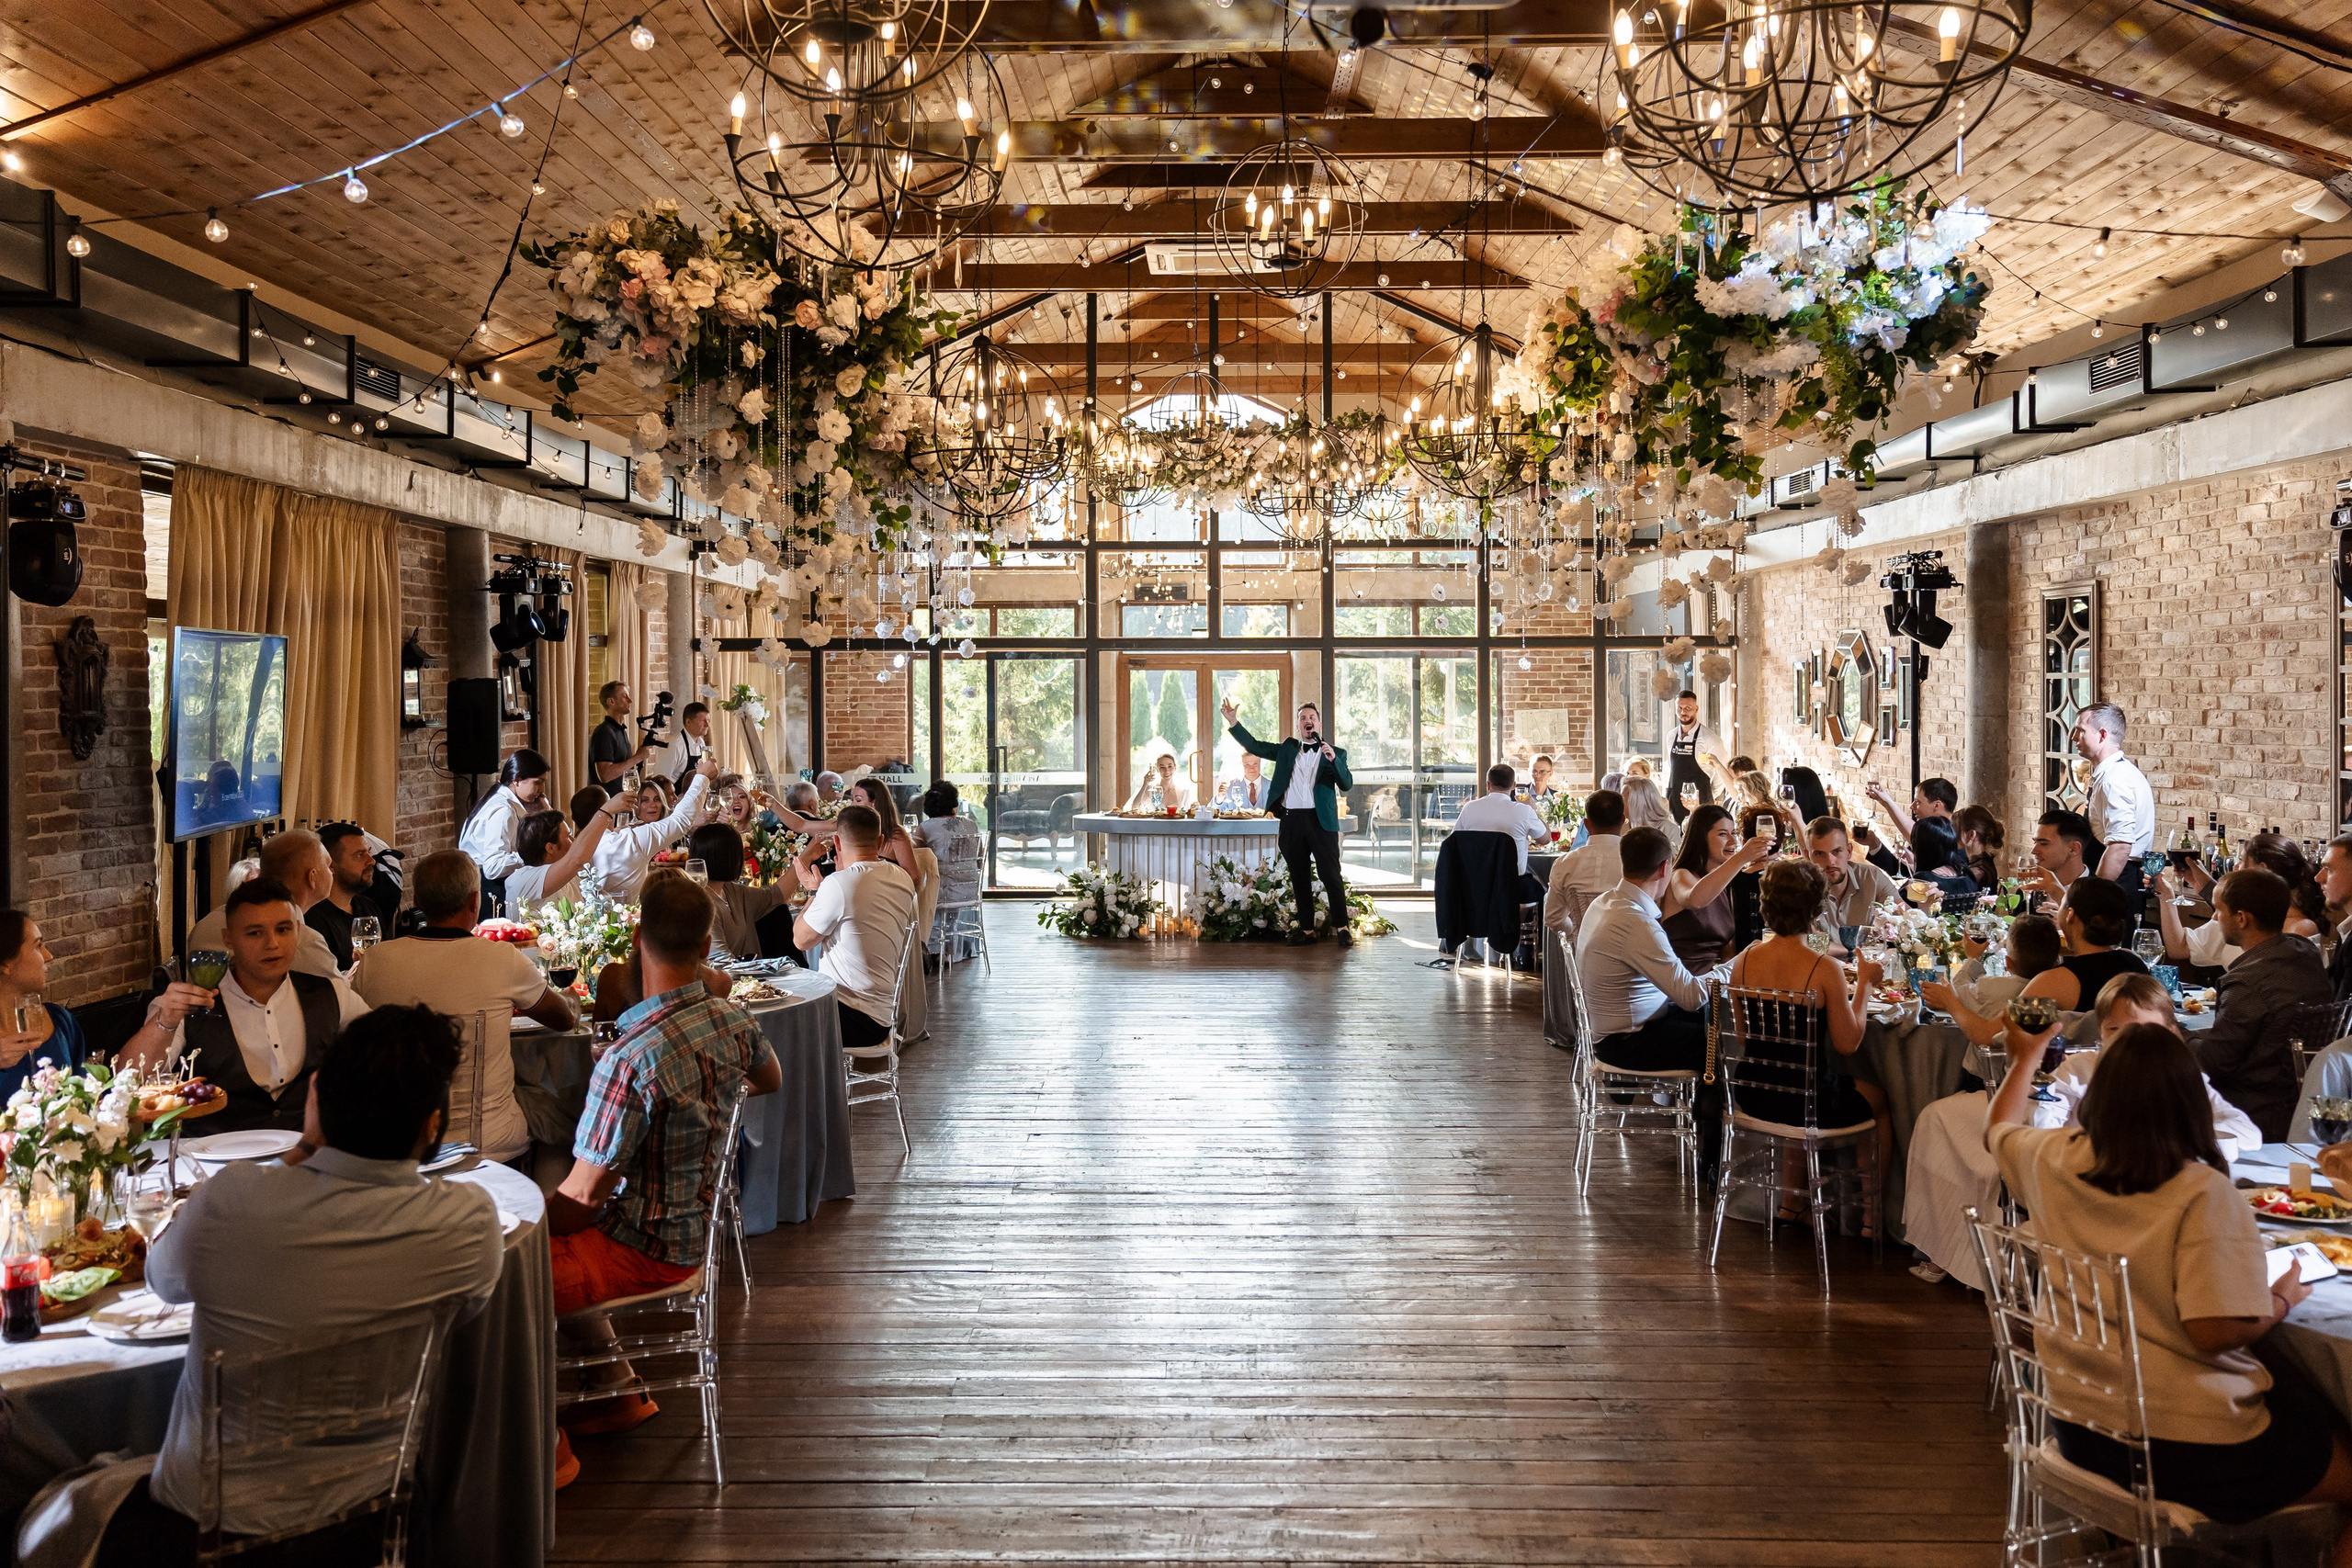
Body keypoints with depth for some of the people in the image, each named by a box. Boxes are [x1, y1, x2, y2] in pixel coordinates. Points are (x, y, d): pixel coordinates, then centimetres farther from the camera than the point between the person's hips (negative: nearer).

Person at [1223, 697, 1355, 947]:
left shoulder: (1335, 753, 8)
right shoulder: (1287, 748, 16)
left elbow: (1347, 784, -3)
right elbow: (1255, 746, 14)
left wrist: (1333, 759, -19)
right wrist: (1233, 723, 5)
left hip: (1320, 821, -3)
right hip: (1291, 821, 3)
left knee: (1331, 875, -6)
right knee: (1299, 878, 8)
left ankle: (1341, 928, 2)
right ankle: (1306, 929, 15)